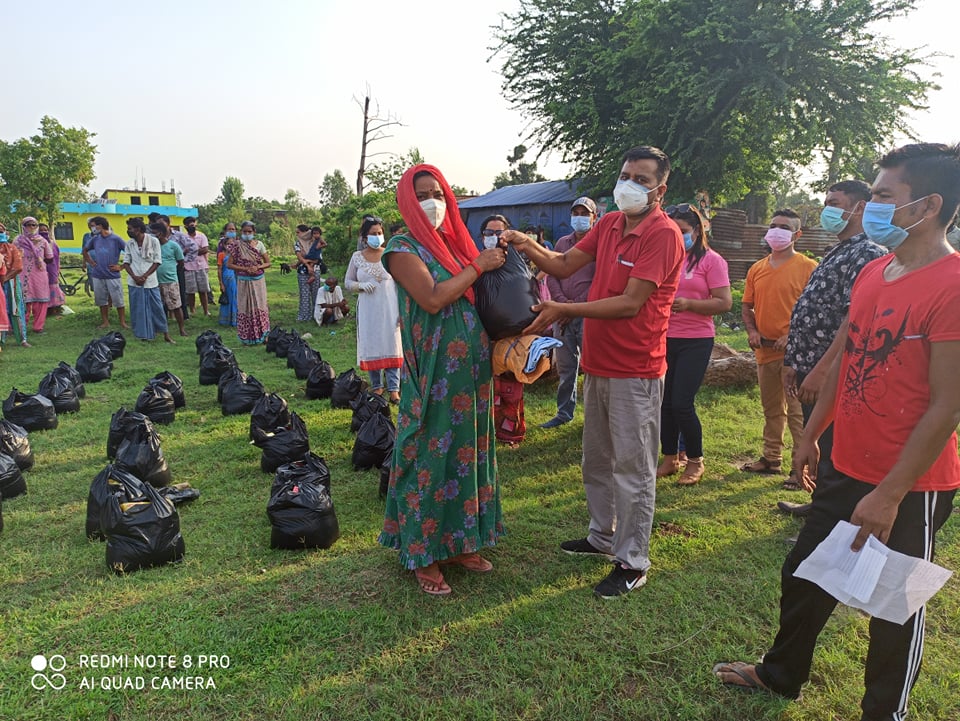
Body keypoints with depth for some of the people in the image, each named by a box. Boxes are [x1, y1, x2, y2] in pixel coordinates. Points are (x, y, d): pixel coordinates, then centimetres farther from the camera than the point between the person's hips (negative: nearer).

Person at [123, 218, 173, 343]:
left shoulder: (153, 241, -5)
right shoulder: (129, 244, 5)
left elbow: (157, 261, -5)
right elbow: (126, 262, 7)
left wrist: (144, 276, -12)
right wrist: (135, 277, -9)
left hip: (150, 281, -3)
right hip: (134, 282, 3)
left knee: (157, 308, 0)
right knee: (137, 309, 5)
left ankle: (166, 335, 10)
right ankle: (143, 335, 15)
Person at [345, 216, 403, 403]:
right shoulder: (357, 257, 5)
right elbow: (348, 282, 12)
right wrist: (361, 285, -10)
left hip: (389, 309, -2)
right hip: (368, 310, 2)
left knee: (392, 345, -3)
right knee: (371, 346, 6)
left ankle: (393, 388, 1)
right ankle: (377, 386, 19)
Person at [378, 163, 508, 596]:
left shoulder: (455, 243, 13)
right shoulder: (404, 248, -7)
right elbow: (433, 299, -22)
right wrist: (478, 266, -14)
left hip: (472, 369, 7)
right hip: (434, 373, -7)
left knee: (468, 450, 14)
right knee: (430, 457, 2)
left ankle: (459, 542, 30)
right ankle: (424, 555, 17)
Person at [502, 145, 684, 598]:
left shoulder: (663, 234, -15)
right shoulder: (609, 224, 9)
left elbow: (630, 303, -22)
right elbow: (565, 265, 8)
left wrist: (564, 311, -25)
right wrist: (527, 245, -10)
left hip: (635, 371, -8)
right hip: (598, 364, 8)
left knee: (633, 468, 3)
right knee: (597, 460, 19)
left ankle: (632, 564, 16)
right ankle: (603, 538, 37)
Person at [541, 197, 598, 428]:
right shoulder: (562, 243, 15)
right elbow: (551, 275, 11)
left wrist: (577, 305, -13)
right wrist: (562, 301, -6)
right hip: (563, 313, 5)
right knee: (565, 366, 12)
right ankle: (564, 412, 22)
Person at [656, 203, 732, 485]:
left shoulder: (711, 260, -3)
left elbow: (725, 303, -9)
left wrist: (688, 304, -19)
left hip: (695, 341, -4)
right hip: (664, 338, 4)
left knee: (682, 403, -6)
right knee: (664, 401, 7)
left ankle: (695, 461, 15)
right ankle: (670, 458, 23)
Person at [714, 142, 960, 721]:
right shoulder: (872, 272, 4)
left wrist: (889, 495, -18)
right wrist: (811, 435, 16)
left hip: (909, 487, -7)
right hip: (846, 467, 8)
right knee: (803, 575, 20)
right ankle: (782, 674, 42)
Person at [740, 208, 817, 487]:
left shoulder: (807, 267, -6)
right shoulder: (757, 269, 12)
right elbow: (747, 307, 16)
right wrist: (752, 331, -2)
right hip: (765, 350, 6)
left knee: (797, 411, -5)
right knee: (771, 409, 17)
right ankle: (771, 458, 29)